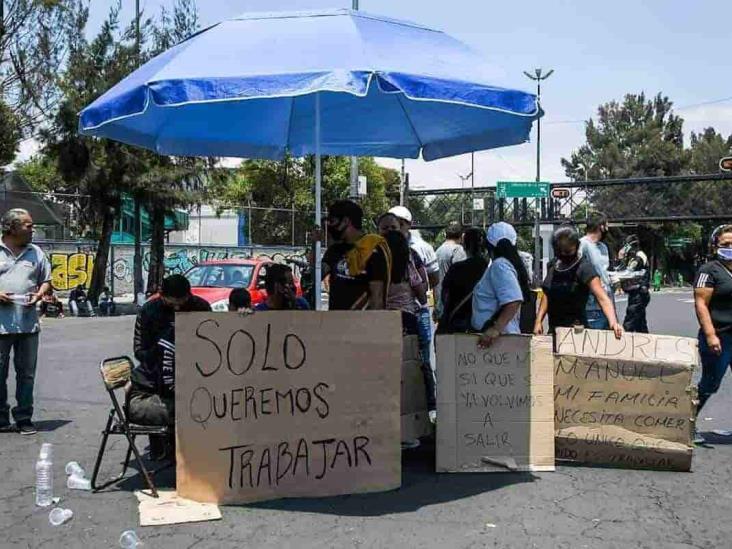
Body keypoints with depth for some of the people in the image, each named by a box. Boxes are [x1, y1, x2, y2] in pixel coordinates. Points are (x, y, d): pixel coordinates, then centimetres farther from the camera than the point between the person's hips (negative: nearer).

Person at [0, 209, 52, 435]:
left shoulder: (36, 253, 12)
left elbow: (46, 281, 17)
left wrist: (39, 295, -3)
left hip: (28, 322, 3)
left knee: (26, 373, 6)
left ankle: (24, 418, 15)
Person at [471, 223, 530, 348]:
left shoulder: (499, 265, -14)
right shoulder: (506, 263, 14)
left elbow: (513, 301, -27)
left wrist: (496, 328, -31)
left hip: (499, 337, -9)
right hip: (504, 334, 9)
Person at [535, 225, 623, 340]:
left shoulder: (584, 268, -14)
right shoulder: (553, 265, 6)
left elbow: (602, 298, -25)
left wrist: (613, 322, -40)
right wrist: (538, 320, 5)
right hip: (554, 329, 7)